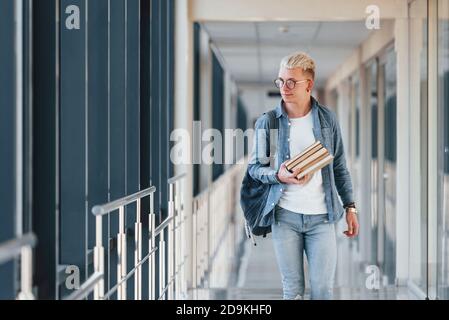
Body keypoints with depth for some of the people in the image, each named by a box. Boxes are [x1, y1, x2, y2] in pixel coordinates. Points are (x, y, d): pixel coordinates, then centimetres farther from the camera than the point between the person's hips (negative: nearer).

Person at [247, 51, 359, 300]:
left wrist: (349, 206, 6)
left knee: (323, 289, 0)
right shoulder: (267, 121, 0)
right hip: (285, 216, -1)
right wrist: (278, 175, -16)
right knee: (292, 290, 5)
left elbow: (339, 166, 11)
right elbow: (254, 167, 5)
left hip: (321, 216, 1)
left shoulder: (327, 118, 5)